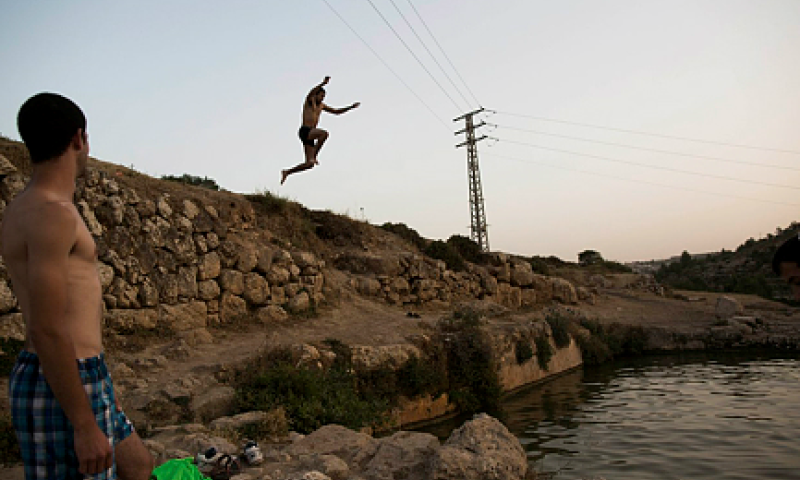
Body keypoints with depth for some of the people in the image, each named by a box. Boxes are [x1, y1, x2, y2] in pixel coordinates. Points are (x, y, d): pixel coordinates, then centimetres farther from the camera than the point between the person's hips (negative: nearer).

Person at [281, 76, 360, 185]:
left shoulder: (321, 106, 21)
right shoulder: (309, 101, 1)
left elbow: (336, 111, 29)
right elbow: (311, 93, -23)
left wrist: (351, 107, 22)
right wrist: (323, 83, -38)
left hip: (310, 136, 8)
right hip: (304, 131, -8)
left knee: (309, 164, 1)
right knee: (324, 133, -34)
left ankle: (287, 172, 14)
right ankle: (313, 156, -26)